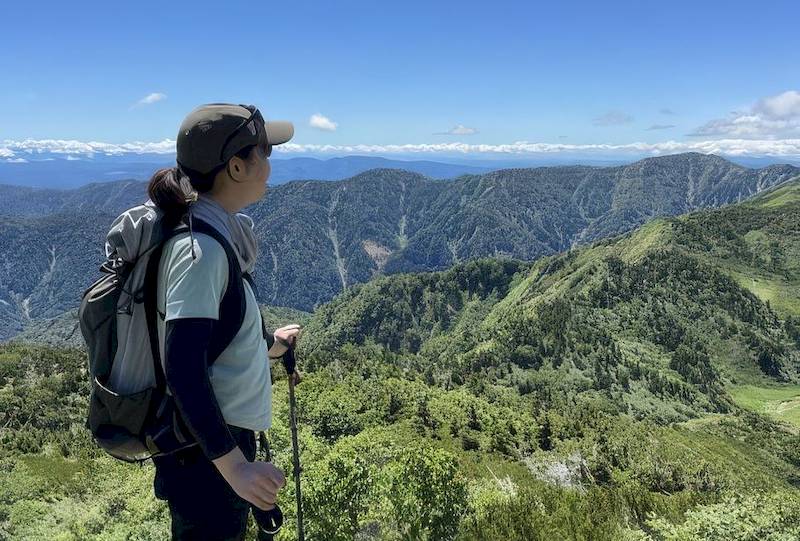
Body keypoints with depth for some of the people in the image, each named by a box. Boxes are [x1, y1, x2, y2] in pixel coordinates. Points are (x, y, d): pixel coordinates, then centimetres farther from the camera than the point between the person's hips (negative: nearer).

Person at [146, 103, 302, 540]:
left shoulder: (219, 229, 4)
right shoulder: (200, 247, -25)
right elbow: (183, 370, -29)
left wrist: (267, 345, 32)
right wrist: (231, 464, -33)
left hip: (228, 430, 9)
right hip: (206, 448, -9)